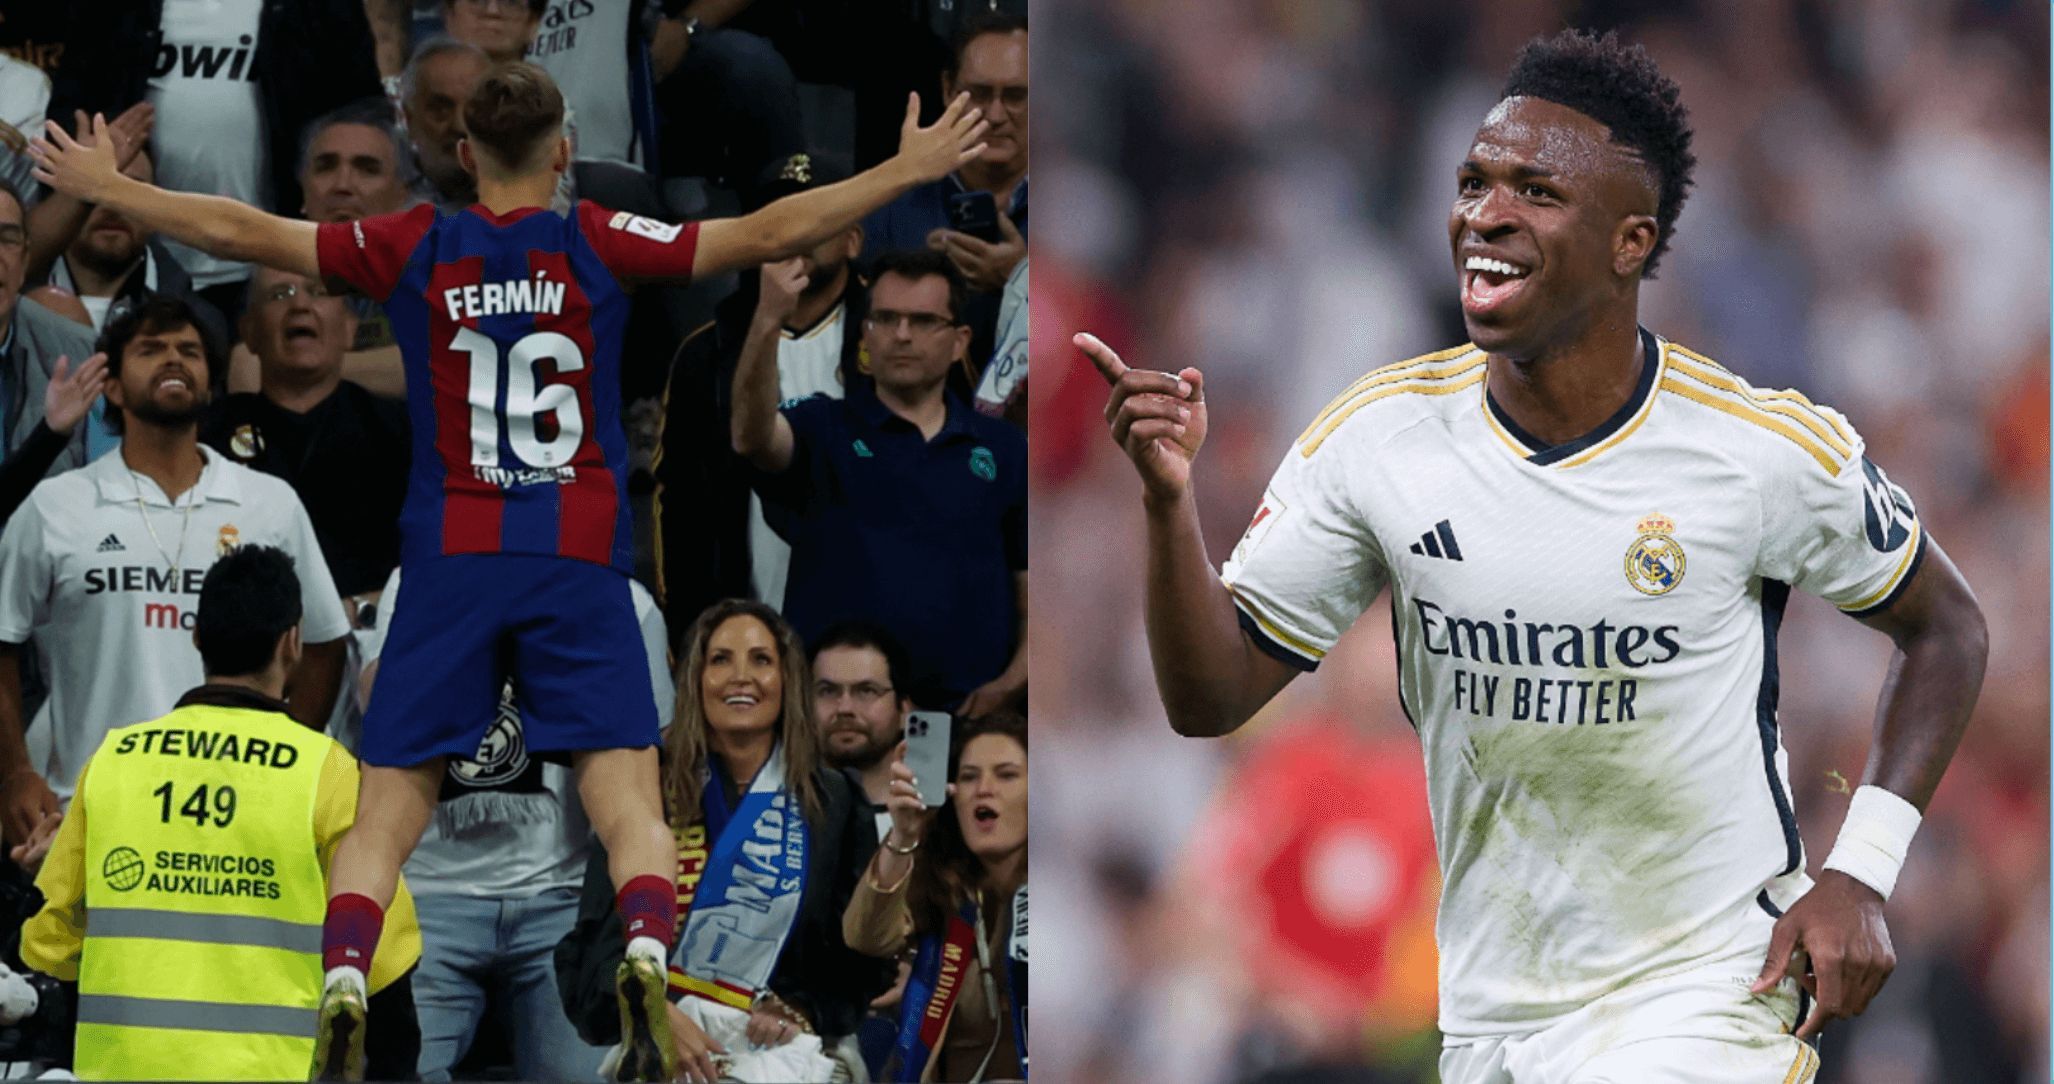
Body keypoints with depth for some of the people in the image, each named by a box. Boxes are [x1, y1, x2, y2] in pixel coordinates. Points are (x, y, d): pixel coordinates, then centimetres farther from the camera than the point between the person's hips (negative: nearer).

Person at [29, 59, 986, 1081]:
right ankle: (645, 957, -32)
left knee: (387, 811, 3)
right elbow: (765, 235, -1)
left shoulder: (414, 250, 4)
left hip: (450, 565, 1)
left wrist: (106, 187, 19)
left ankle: (342, 979, -20)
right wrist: (908, 170, 8)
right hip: (579, 570, -1)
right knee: (628, 802, -5)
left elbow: (243, 232, 7)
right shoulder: (599, 245, 1)